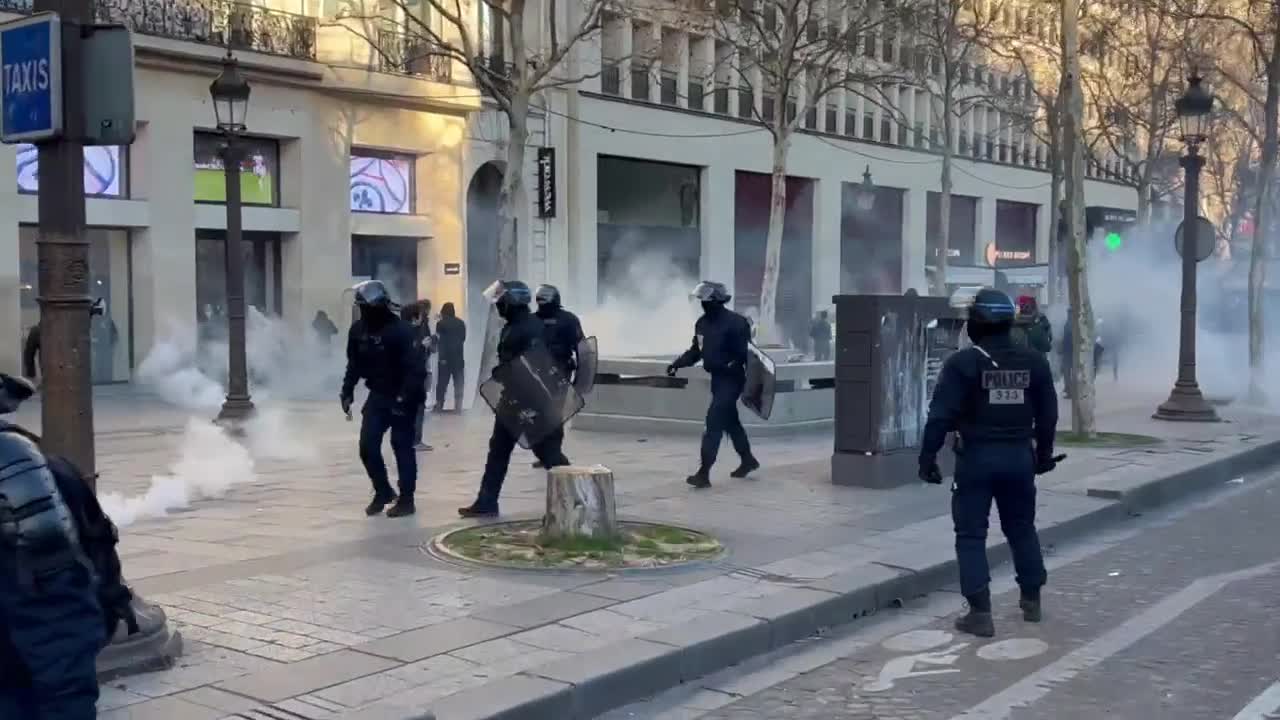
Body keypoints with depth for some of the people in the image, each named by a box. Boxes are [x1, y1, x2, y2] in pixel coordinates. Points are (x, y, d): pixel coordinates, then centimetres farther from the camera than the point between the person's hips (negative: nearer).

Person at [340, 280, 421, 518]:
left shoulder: (400, 329, -18)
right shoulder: (358, 330, 2)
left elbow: (412, 367, -22)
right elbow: (354, 364, 12)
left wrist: (404, 396, -27)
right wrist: (347, 393, 7)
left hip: (401, 397, -6)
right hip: (377, 395, 6)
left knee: (402, 447, -1)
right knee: (368, 446, 2)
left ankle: (406, 500, 7)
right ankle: (383, 491, 21)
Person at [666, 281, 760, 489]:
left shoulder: (735, 323, -17)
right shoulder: (702, 323, 5)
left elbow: (746, 354, -18)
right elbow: (695, 351, 14)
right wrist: (677, 364, 1)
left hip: (731, 380, -8)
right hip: (717, 378, 8)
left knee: (714, 423, -13)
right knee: (730, 422, 20)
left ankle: (704, 473, -13)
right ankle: (748, 461, 38)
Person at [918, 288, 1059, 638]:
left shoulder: (963, 363, -12)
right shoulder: (1033, 362, 4)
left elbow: (941, 415, -16)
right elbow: (1047, 413, 11)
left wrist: (928, 456, -10)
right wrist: (1044, 452, 23)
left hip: (977, 456, -5)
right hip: (1019, 456, 5)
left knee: (971, 535, 2)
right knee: (1022, 529, 21)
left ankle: (980, 613, -2)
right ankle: (1032, 601, 30)